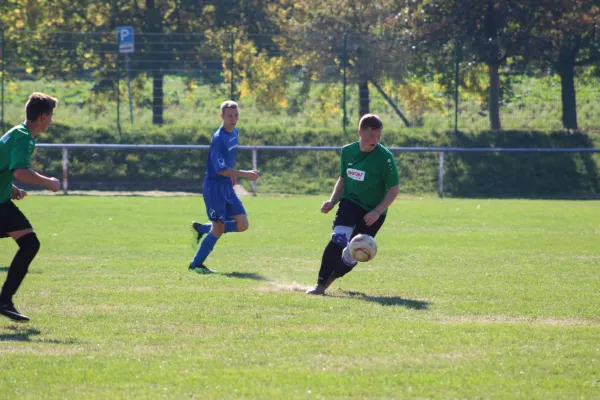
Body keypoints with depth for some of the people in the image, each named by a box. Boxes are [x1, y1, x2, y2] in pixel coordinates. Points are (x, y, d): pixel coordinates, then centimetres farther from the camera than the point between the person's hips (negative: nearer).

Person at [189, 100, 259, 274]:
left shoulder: (234, 133, 7)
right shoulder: (219, 138, -20)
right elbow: (221, 169, -23)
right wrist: (244, 174, -27)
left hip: (227, 186, 8)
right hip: (214, 186, -8)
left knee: (242, 225, 1)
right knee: (219, 228, -6)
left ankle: (201, 228, 18)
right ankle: (195, 264, 9)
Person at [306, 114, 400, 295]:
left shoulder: (385, 157, -14)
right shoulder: (347, 151, -1)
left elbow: (394, 188, -10)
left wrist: (377, 212, -20)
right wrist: (332, 201, 1)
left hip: (372, 213, -2)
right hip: (350, 203, 2)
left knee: (352, 255, -1)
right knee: (338, 239, -23)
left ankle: (326, 281, 23)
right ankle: (320, 285, -19)